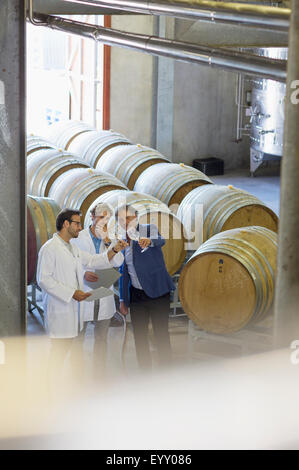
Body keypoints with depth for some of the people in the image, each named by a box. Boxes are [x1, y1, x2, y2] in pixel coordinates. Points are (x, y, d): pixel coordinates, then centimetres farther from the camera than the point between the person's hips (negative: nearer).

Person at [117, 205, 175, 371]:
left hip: (157, 292, -5)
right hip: (136, 295, 5)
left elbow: (160, 240, -28)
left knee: (161, 335, -3)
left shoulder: (150, 230, -4)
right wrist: (122, 299, 13)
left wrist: (149, 241, -52)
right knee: (139, 336, 7)